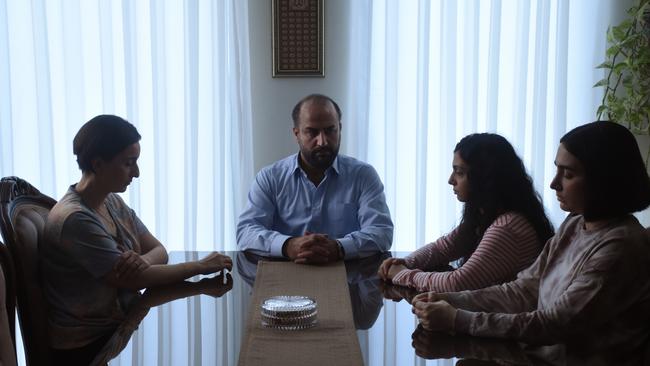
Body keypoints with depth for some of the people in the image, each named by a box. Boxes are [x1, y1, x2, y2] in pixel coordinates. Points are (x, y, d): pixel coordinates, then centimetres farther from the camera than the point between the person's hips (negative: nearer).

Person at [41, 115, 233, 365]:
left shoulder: (112, 202, 5)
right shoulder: (74, 219, -23)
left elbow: (158, 251, 3)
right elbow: (132, 280, -22)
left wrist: (143, 261, -21)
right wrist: (200, 266, -14)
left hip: (121, 323, 7)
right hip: (88, 346, -7)